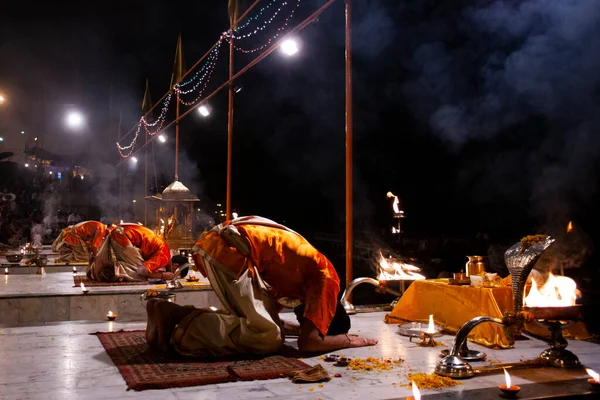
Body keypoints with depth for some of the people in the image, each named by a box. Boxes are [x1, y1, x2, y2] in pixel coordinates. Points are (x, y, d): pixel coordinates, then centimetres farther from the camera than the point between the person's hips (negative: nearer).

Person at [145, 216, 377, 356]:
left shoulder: (316, 271, 26)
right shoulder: (327, 281, 2)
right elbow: (308, 342, -5)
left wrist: (305, 328, 28)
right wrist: (349, 340, 11)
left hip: (213, 243, 9)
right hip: (229, 249, -9)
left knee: (254, 321, 16)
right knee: (269, 338, -6)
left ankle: (174, 314, 11)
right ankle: (186, 328, -5)